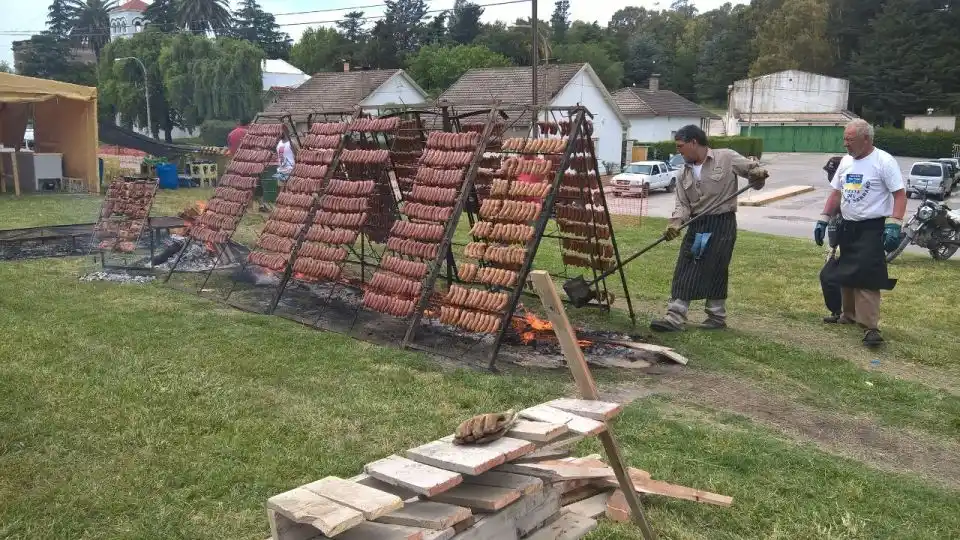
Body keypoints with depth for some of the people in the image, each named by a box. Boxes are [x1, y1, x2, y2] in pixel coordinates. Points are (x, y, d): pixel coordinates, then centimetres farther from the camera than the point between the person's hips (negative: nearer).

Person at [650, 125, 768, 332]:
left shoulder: (727, 158, -5)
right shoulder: (684, 173, 9)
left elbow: (753, 169, 2)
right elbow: (683, 204, 3)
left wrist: (757, 174, -22)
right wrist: (675, 223, -16)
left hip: (722, 224, -5)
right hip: (696, 225, 5)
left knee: (715, 272, 0)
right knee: (684, 271, -2)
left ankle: (717, 317, 15)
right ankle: (675, 318, -1)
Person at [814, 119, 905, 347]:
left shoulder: (884, 161, -12)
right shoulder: (845, 161, 9)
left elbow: (899, 195, -14)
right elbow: (836, 193, 16)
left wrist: (894, 226, -23)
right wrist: (824, 220, 10)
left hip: (872, 229, -8)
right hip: (847, 227, 8)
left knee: (866, 277, -13)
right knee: (845, 274, 16)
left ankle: (870, 327, -11)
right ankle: (849, 315, 32)